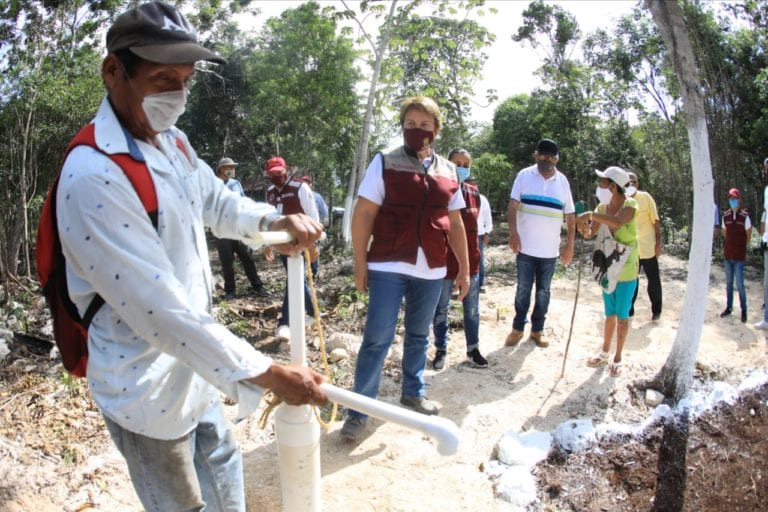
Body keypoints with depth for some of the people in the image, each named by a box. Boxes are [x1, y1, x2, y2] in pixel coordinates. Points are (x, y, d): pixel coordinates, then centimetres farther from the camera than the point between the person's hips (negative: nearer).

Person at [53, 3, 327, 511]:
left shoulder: (174, 141, 1)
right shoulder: (93, 175, -29)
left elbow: (218, 203, 15)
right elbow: (160, 308, -32)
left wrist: (277, 221, -7)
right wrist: (267, 374, -31)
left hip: (193, 364, 8)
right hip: (146, 385, -8)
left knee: (224, 468, 27)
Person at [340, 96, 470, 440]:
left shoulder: (448, 171, 10)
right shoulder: (384, 163, -2)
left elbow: (455, 223, 15)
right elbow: (363, 214, -5)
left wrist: (464, 268, 13)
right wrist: (360, 265, -9)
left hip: (432, 271, 5)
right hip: (388, 268, -4)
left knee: (419, 336, 18)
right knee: (377, 340, -1)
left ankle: (413, 393, 36)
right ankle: (359, 410, 10)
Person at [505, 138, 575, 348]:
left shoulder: (563, 181, 6)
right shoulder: (524, 175, -1)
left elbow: (570, 216, 8)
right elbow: (512, 206, -6)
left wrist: (569, 245, 3)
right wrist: (513, 232, -20)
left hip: (550, 250, 2)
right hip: (526, 246, -2)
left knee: (543, 291, 11)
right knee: (523, 289, 5)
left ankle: (537, 330, 22)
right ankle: (517, 328, 18)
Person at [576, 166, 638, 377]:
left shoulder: (630, 205, -16)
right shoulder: (603, 207, 0)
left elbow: (618, 222, -38)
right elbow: (590, 234, 0)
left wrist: (591, 214, -37)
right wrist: (584, 227, -21)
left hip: (626, 270, -5)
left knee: (622, 316, 6)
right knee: (610, 314, 17)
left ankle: (617, 358, 19)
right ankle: (604, 353, 31)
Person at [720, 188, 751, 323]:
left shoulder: (745, 216, -9)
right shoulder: (725, 215, 4)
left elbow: (748, 235, 0)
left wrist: (743, 248, 6)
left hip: (739, 256, -4)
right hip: (728, 255, 4)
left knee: (739, 283, -4)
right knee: (728, 283, 12)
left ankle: (743, 310, 8)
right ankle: (729, 307, 23)